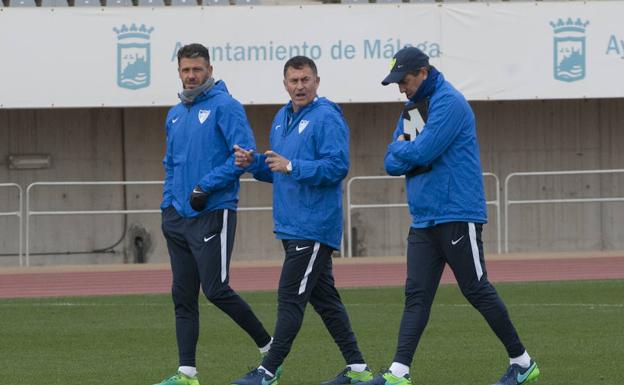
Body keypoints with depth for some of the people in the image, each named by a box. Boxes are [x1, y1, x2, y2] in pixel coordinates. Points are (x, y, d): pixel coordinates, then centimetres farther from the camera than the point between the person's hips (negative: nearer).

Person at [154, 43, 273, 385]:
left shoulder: (225, 106, -7)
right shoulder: (175, 115, 17)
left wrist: (206, 185, -19)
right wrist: (168, 205, 15)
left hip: (213, 213, -8)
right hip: (179, 216, 8)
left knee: (216, 290, -10)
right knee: (183, 296, 4)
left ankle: (268, 346, 7)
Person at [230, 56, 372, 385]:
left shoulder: (327, 118, -11)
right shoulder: (282, 118, 17)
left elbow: (337, 167, -20)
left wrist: (292, 167, -26)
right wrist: (253, 162, 3)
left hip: (314, 226, -9)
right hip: (290, 227, 9)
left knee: (290, 297, -9)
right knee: (323, 297, 12)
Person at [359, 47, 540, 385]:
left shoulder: (448, 103, -13)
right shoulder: (411, 109, 16)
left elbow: (422, 152, -21)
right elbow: (392, 164, 14)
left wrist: (401, 147, -1)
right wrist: (411, 151, -7)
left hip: (457, 215, -8)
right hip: (423, 219, 8)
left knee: (476, 290, -3)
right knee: (416, 295, 1)